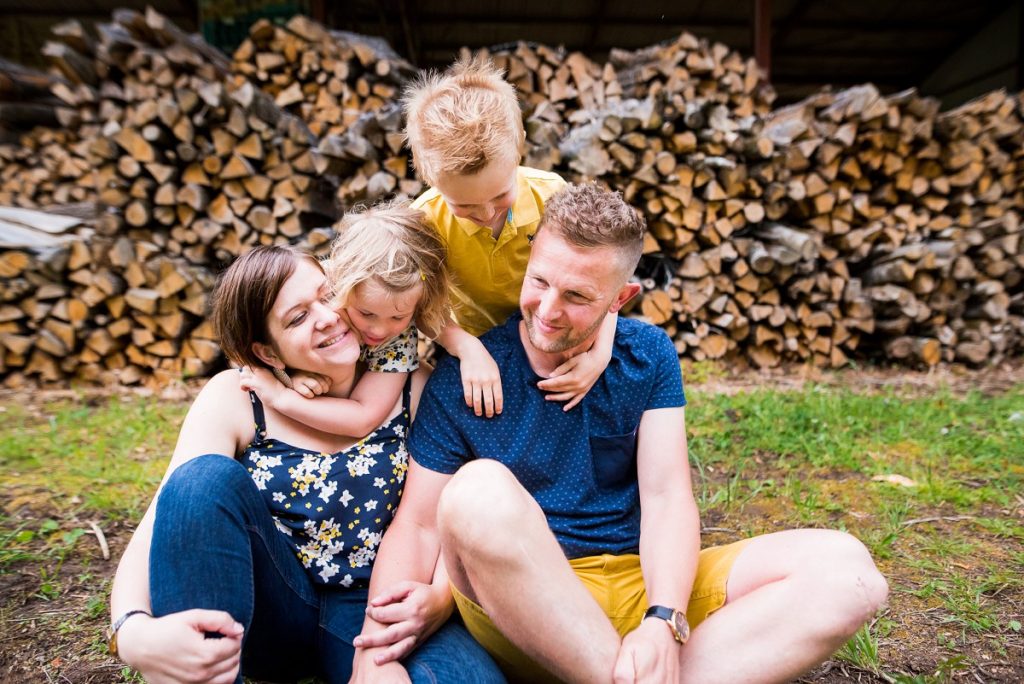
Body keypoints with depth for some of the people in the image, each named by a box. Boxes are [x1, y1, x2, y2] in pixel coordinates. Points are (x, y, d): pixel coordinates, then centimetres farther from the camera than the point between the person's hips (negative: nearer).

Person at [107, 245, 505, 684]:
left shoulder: (413, 387, -8)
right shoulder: (233, 400, -8)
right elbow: (158, 531, -16)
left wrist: (441, 596, -27)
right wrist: (134, 633, -36)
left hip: (375, 613, 0)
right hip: (267, 613, 1)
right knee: (208, 476, -26)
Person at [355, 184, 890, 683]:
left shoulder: (648, 357, 3)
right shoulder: (463, 378, -4)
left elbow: (666, 495, -5)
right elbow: (418, 521, -7)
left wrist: (663, 622, -21)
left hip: (645, 582, 3)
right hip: (520, 605, -2)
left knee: (843, 568, -16)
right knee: (481, 491, -36)